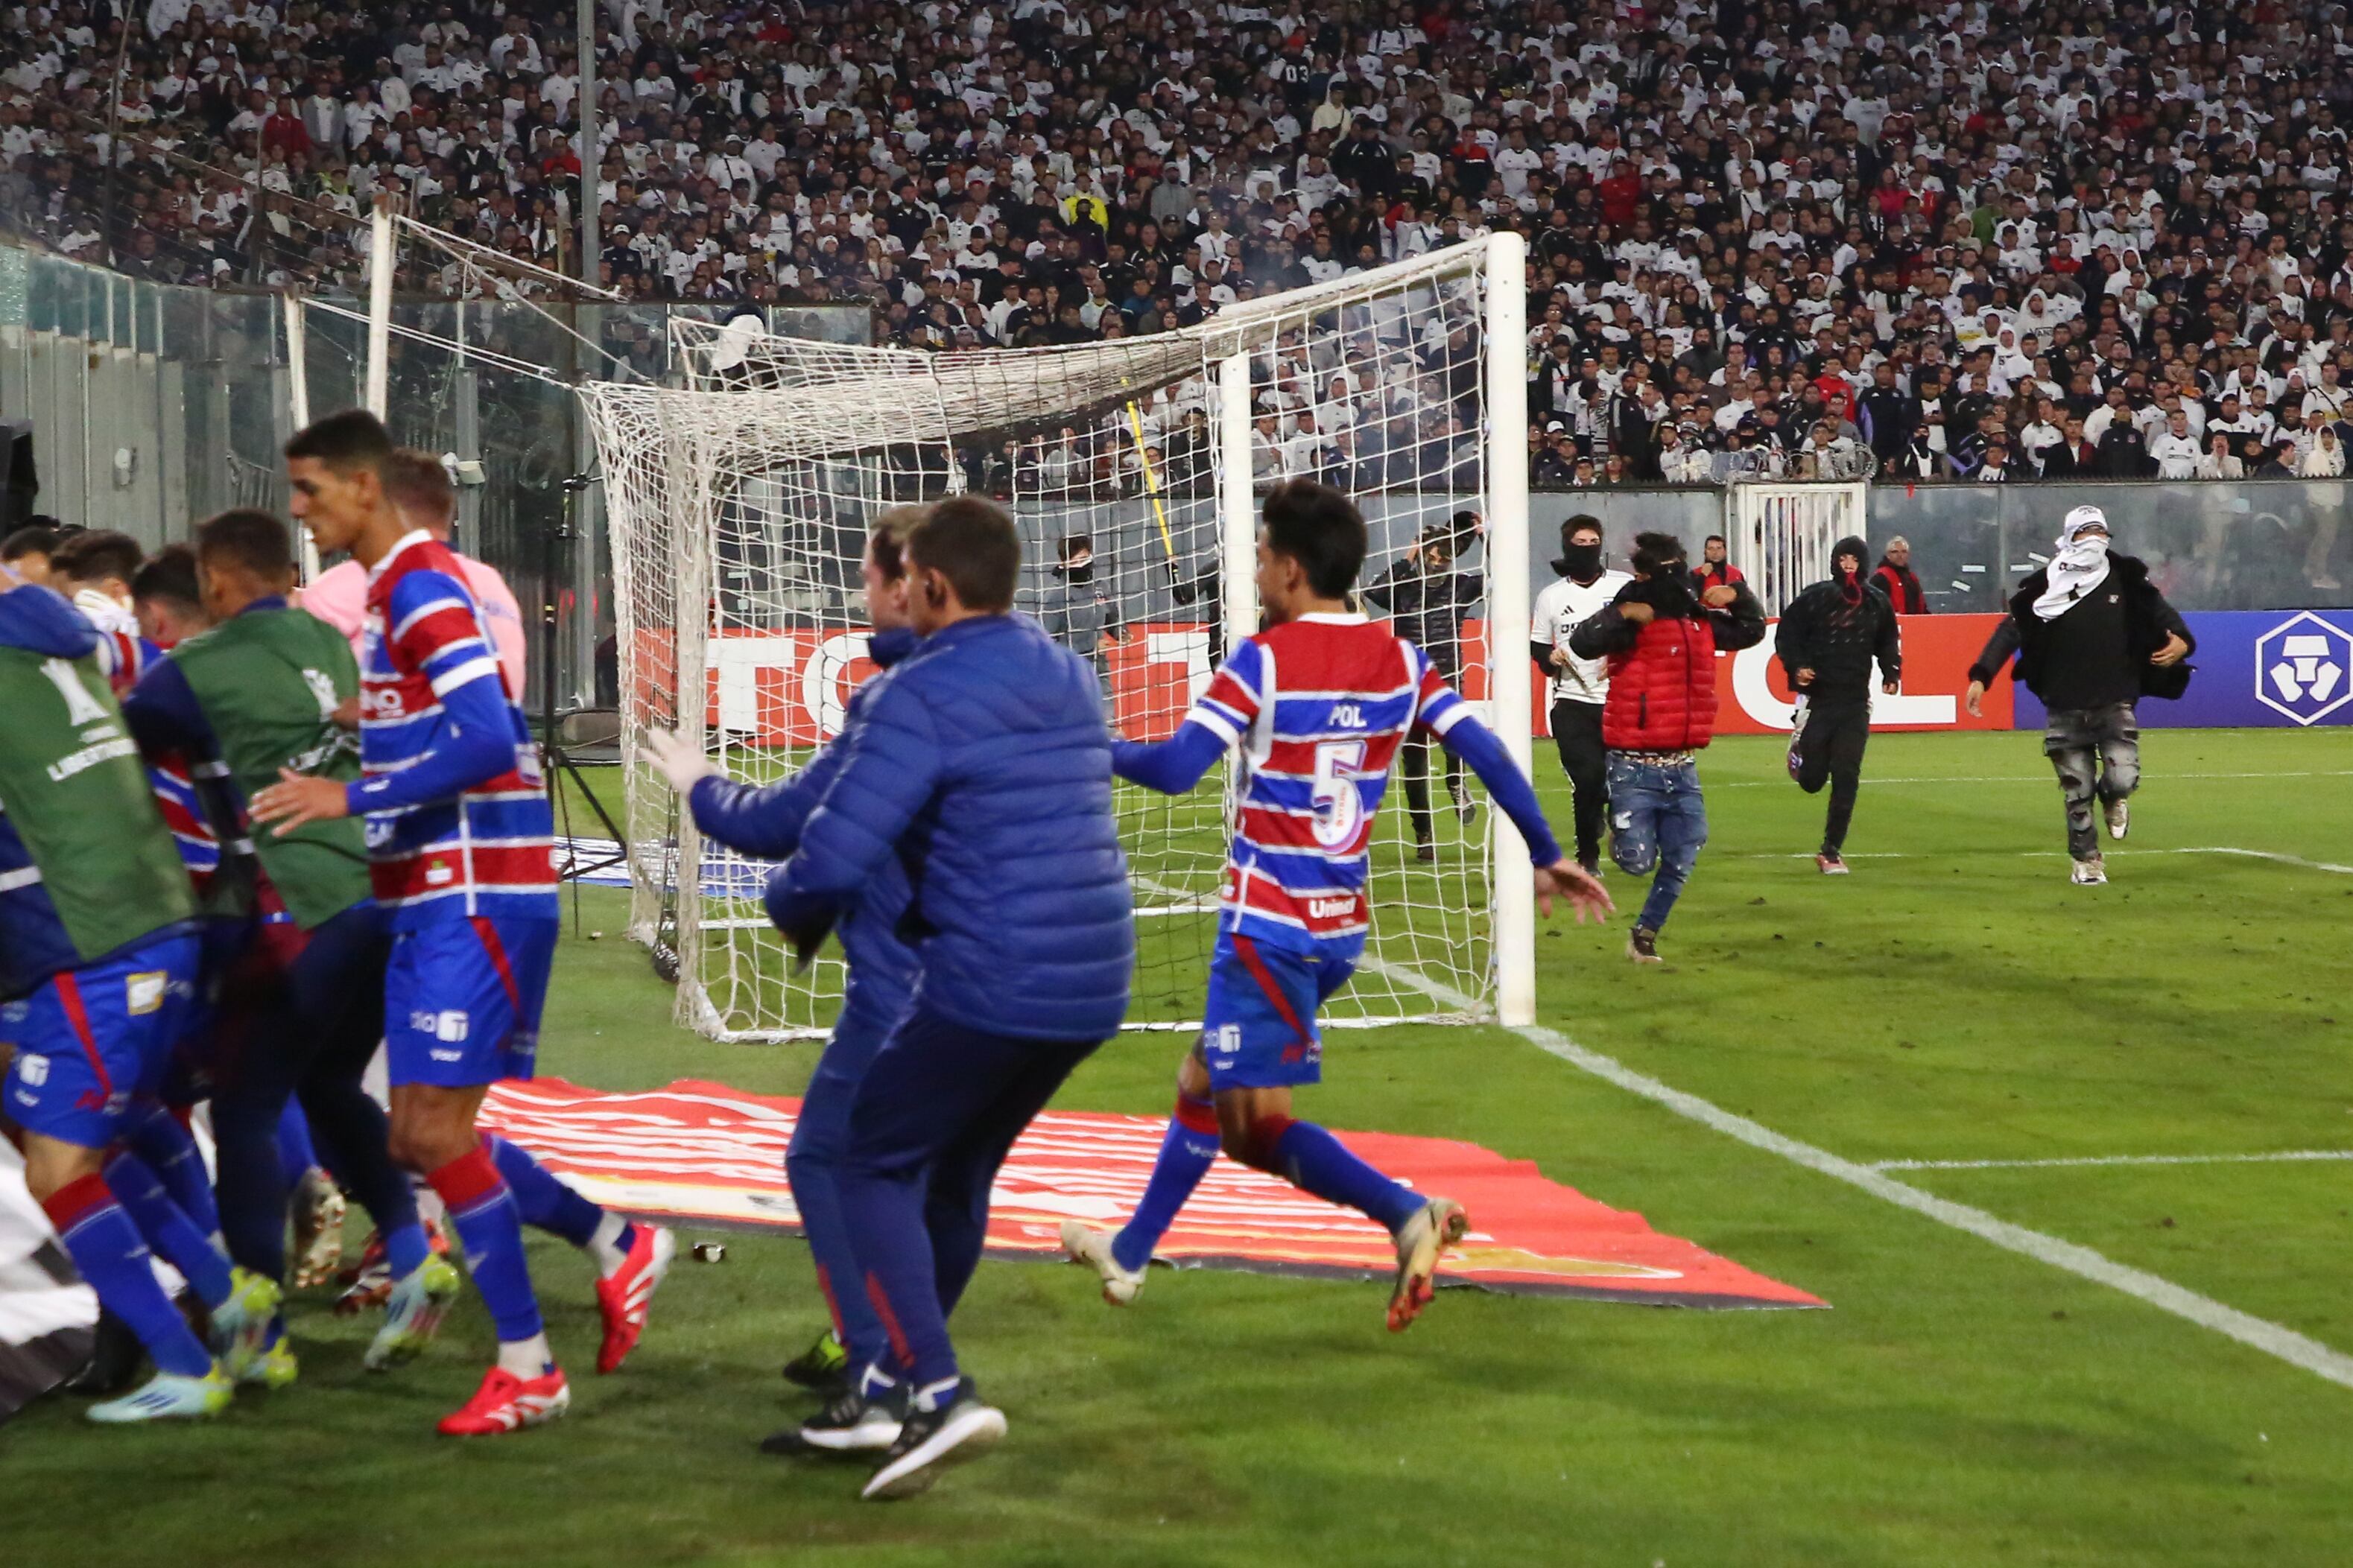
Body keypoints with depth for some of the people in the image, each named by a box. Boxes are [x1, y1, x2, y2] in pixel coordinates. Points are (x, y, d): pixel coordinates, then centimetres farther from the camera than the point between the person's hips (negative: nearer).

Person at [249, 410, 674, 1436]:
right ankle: (618, 1245, 23)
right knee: (422, 1136, 11)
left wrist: (354, 796, -24)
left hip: (473, 898, -10)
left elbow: (486, 740, -25)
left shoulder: (422, 586, -14)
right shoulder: (394, 588, 17)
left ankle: (527, 1369, 2)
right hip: (432, 897, 10)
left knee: (435, 1131, -7)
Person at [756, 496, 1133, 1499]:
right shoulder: (1072, 679, 13)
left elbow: (835, 858, -16)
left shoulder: (922, 694, -12)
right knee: (956, 1173, 23)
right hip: (1094, 981, 8)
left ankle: (936, 1390, -12)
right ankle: (899, 1371, 34)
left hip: (991, 984, -8)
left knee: (872, 1164, 4)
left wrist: (792, 911, 5)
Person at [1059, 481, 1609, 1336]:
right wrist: (1547, 857, 8)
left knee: (1253, 1124, -3)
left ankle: (1409, 1212, -18)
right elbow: (1489, 755, 0)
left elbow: (1175, 767, -20)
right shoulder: (1399, 661, 4)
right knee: (1207, 1078, 19)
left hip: (1268, 922, -7)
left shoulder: (1264, 661, -13)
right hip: (1342, 925, 8)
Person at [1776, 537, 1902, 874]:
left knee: (1846, 779, -6)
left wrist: (1891, 673, 3)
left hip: (1855, 703, 2)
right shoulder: (1815, 598, -4)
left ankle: (1831, 852, 2)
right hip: (1817, 696, -2)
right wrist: (1796, 666, -16)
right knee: (1811, 780, 3)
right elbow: (1787, 634, 0)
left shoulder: (1877, 603, 6)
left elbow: (1888, 642, 19)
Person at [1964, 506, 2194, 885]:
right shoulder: (2046, 586, 1)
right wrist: (1981, 676, -10)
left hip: (2116, 704, 0)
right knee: (2077, 793, 4)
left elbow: (2159, 610, 6)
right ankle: (2086, 861, 25)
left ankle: (2112, 799, 22)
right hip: (2064, 709, 0)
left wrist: (2181, 640, -17)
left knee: (2123, 778, -16)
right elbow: (2011, 629, 0)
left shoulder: (2125, 578, 4)